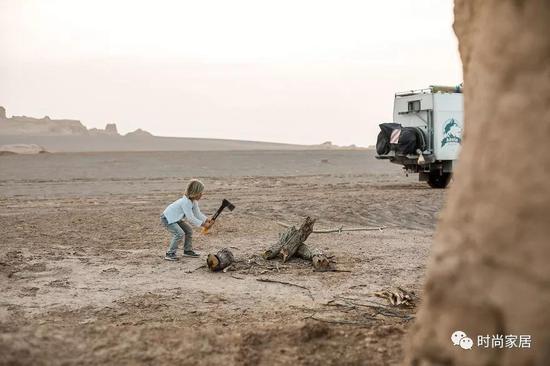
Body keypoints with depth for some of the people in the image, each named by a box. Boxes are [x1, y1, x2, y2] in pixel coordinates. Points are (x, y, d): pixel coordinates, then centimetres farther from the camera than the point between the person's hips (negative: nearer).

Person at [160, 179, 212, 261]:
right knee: (179, 233, -24)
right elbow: (191, 218, -32)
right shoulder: (185, 202, -31)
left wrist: (207, 220, -15)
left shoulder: (194, 202, -1)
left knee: (189, 230, 13)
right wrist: (203, 224, -29)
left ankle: (188, 250, 21)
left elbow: (198, 214, 1)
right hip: (167, 218, -10)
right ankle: (170, 254, -15)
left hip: (175, 219, 10)